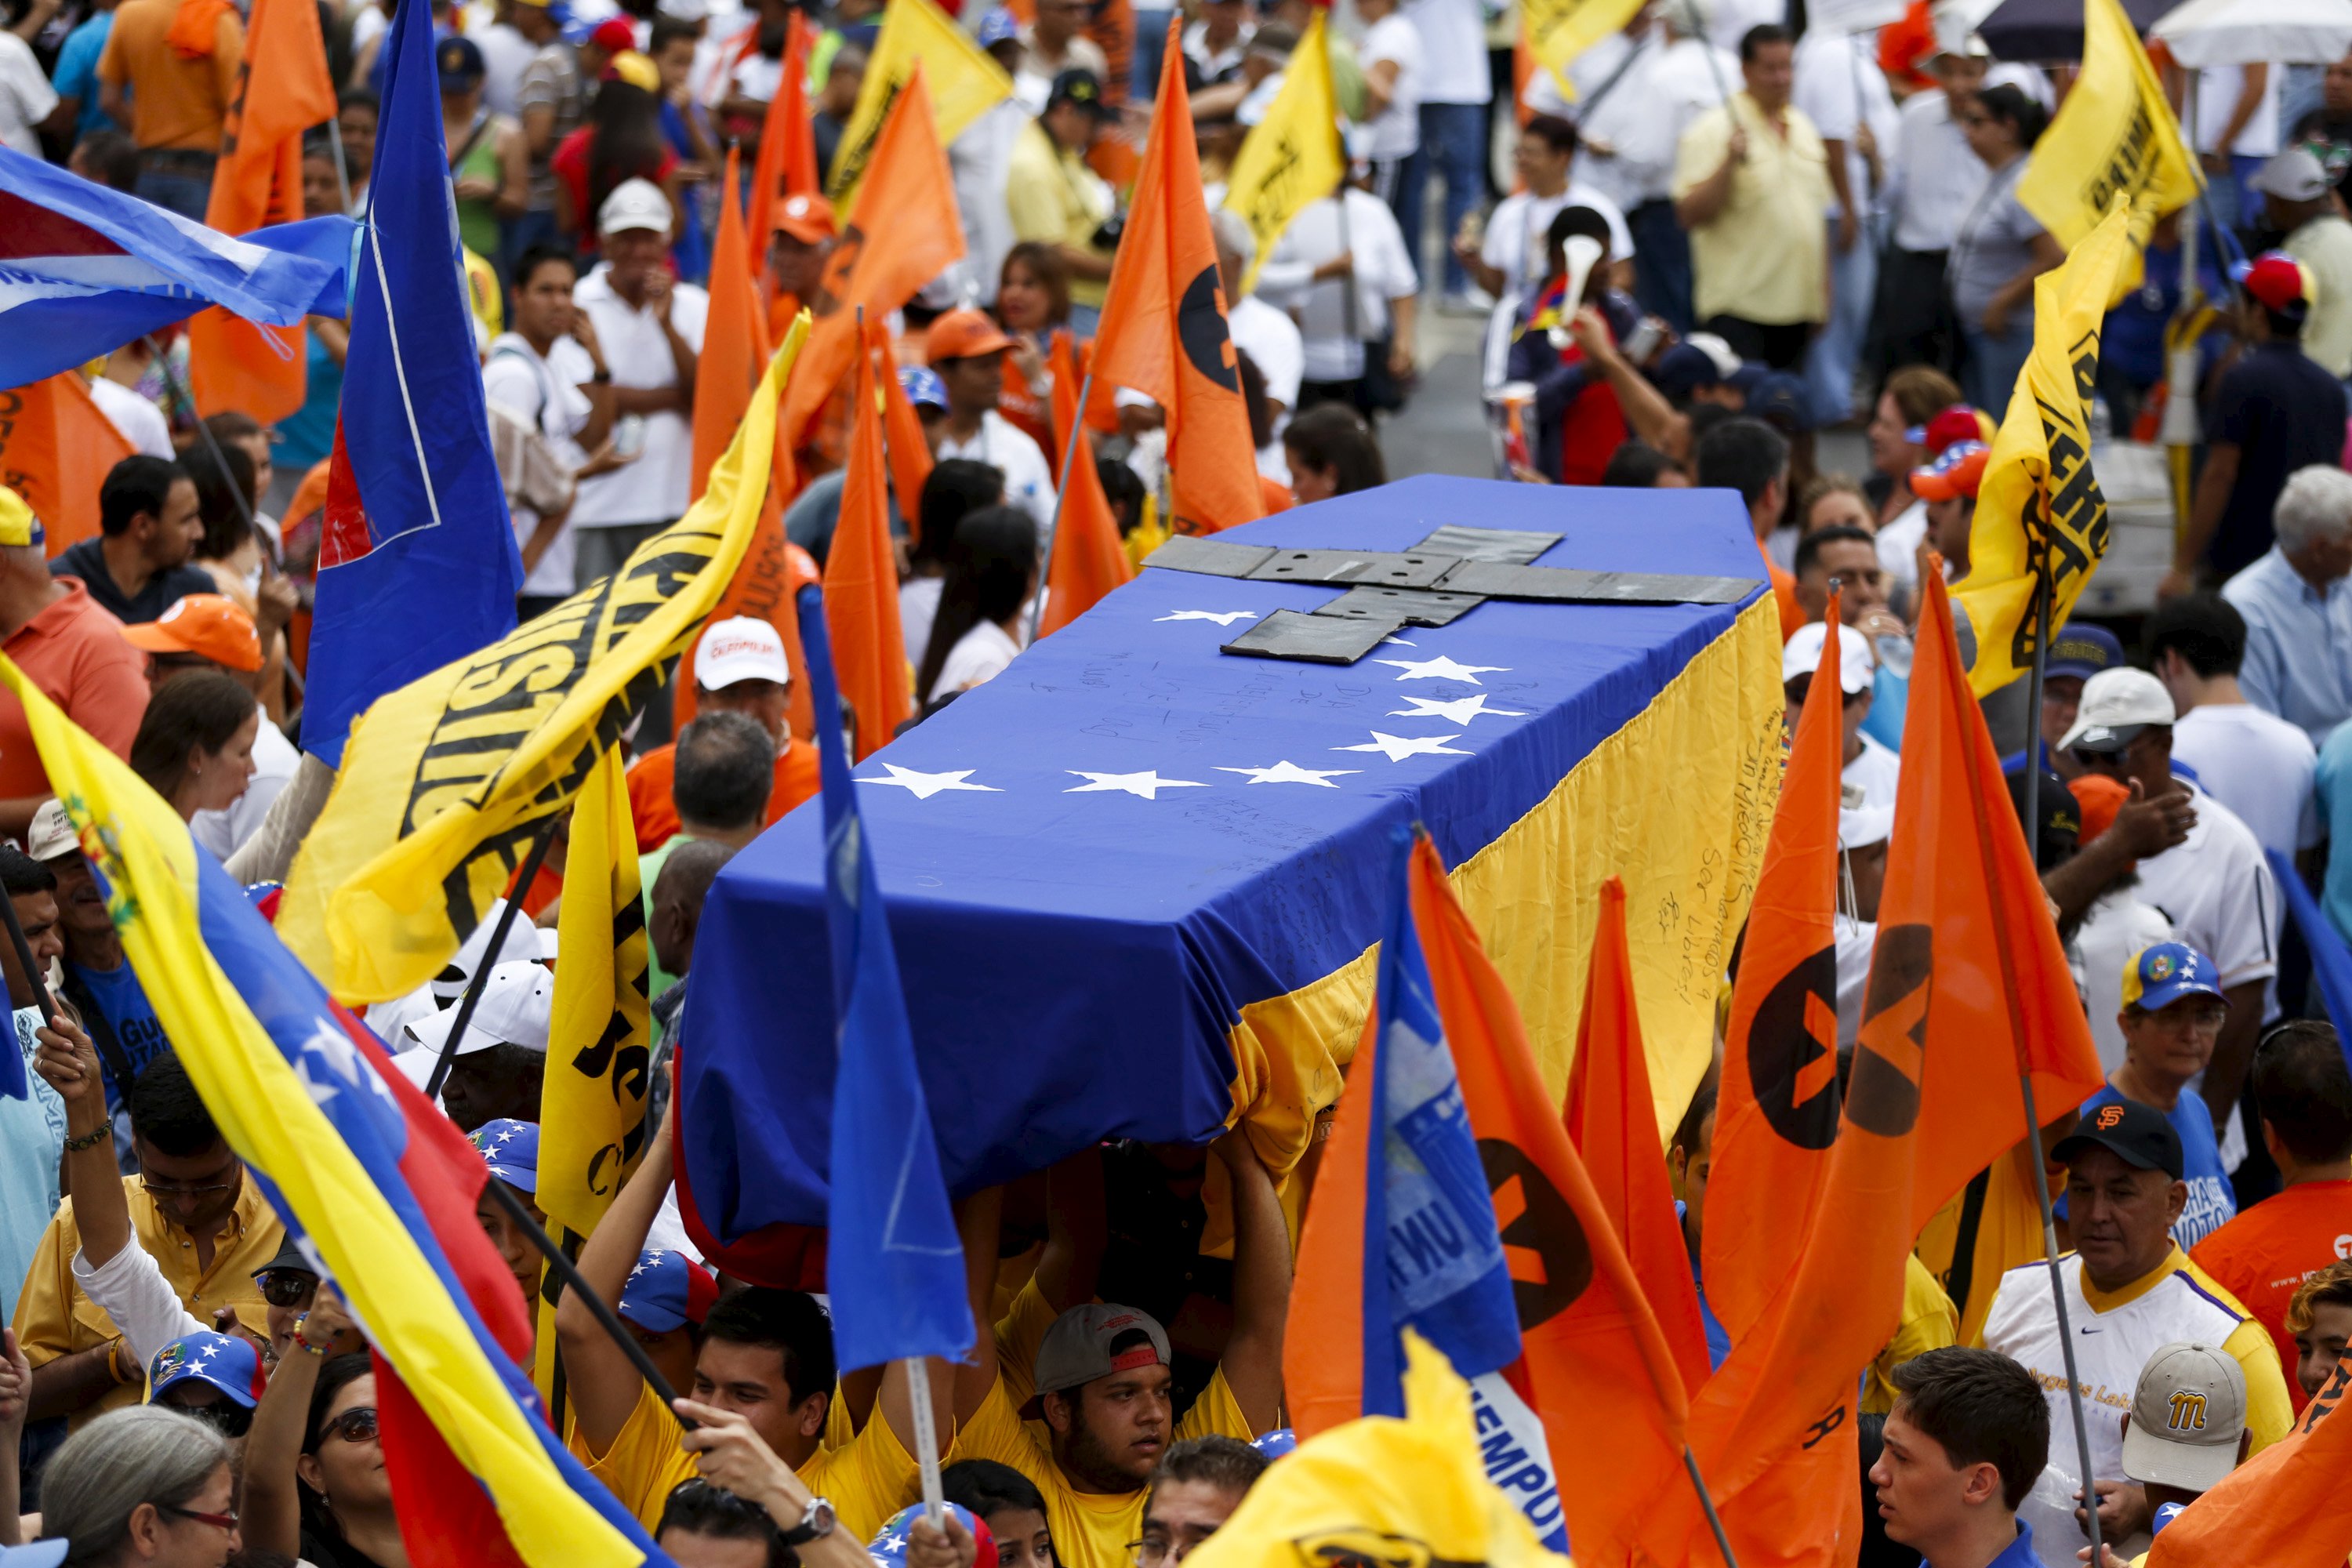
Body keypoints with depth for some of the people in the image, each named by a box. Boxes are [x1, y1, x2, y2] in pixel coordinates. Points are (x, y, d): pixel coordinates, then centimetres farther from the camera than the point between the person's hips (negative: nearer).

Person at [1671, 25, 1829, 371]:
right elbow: (1689, 214, -14)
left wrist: (1823, 291, 18)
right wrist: (1729, 163, -26)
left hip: (1798, 307, 7)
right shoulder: (1712, 131, -7)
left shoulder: (1804, 128, 15)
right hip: (1737, 308, -7)